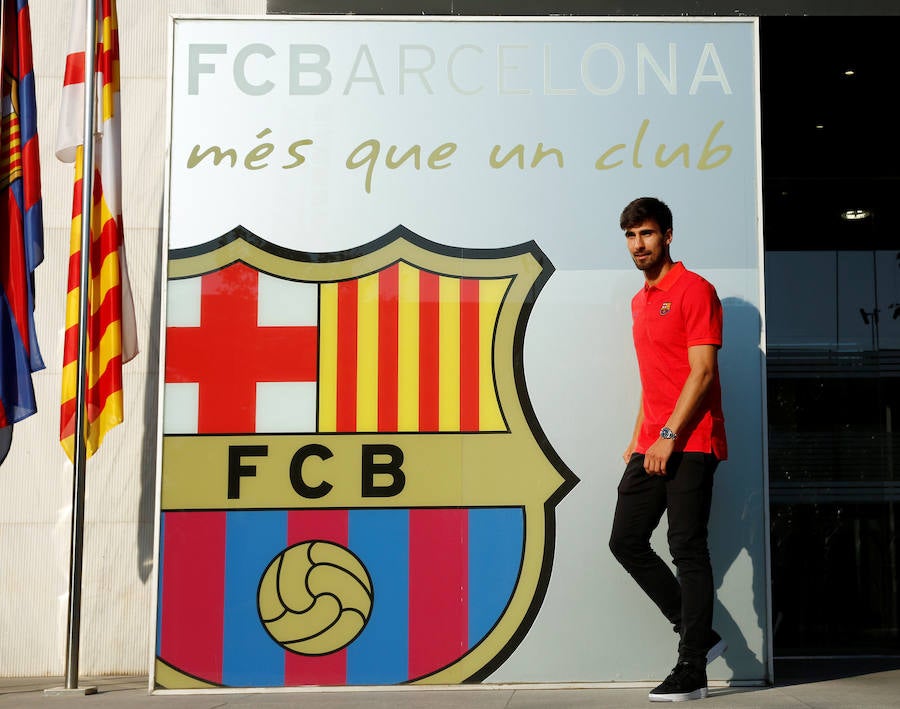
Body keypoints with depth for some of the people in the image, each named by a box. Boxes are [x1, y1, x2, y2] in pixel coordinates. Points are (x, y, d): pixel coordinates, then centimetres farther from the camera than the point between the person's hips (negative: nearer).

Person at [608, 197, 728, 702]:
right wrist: (638, 438, 16)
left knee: (687, 550, -6)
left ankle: (692, 672, 1)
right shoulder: (640, 301, 19)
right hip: (652, 447, 9)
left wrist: (668, 436, -19)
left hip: (689, 444, -9)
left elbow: (702, 373, -14)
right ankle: (700, 634, 17)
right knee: (626, 540, 7)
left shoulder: (694, 290, -7)